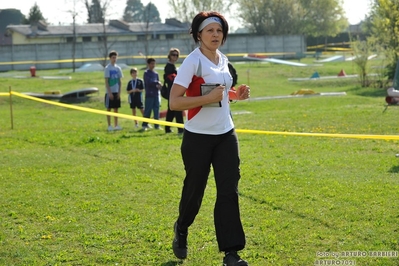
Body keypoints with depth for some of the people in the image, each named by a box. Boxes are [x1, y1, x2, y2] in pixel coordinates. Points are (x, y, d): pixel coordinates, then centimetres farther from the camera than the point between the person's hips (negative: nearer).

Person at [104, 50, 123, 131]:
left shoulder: (118, 68, 9)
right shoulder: (107, 68, -7)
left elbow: (119, 81, 11)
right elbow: (106, 81, -9)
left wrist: (119, 92, 3)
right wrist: (109, 92, -14)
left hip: (116, 92, 5)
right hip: (110, 92, -5)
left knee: (116, 108, 8)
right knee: (109, 109, 0)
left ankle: (116, 125, 13)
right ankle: (109, 126, 3)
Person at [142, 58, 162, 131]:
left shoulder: (156, 73, 16)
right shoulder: (146, 73, -3)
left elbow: (158, 83, 13)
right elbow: (149, 82, -16)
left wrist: (158, 86, -9)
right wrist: (157, 83, -10)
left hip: (156, 94, 6)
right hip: (149, 94, -6)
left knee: (156, 110, 5)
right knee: (148, 110, -4)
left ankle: (156, 125, 10)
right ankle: (144, 125, 4)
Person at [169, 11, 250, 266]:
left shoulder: (223, 60, 8)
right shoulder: (193, 62, -14)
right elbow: (174, 102, -20)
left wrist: (235, 94, 4)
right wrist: (208, 98, -28)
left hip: (226, 134, 6)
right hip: (198, 137, -6)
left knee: (229, 192, -2)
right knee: (194, 190, 8)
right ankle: (181, 231, 38)